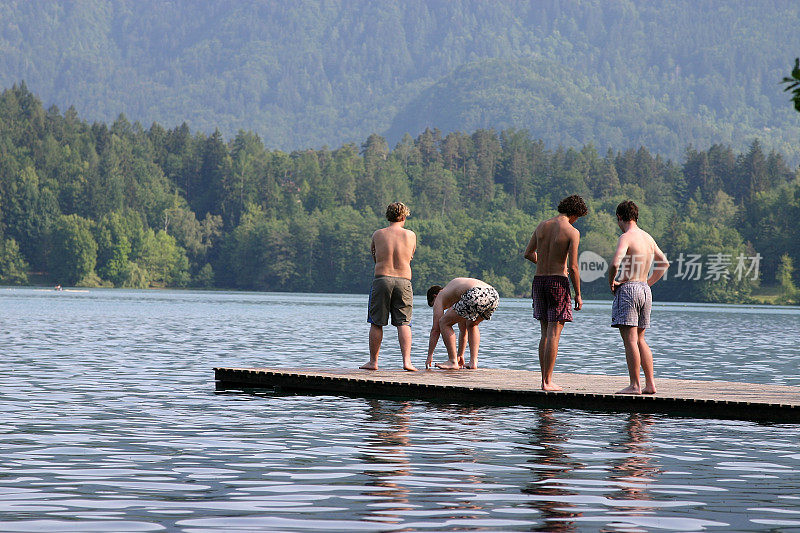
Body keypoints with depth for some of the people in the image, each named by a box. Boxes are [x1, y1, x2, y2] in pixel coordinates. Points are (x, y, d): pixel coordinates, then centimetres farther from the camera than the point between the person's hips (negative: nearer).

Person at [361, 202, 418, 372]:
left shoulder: (377, 235, 3)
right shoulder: (411, 235, 4)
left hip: (381, 279, 0)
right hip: (403, 280, 0)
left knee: (376, 323, 7)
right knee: (403, 323, 1)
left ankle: (373, 361, 10)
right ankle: (406, 361, -11)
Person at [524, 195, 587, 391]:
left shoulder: (542, 226, 7)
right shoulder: (572, 232, -10)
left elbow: (528, 254, 16)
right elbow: (573, 267, -13)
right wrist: (578, 294, -5)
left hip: (539, 280, 6)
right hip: (558, 282, -6)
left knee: (545, 333, 13)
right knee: (554, 334, -4)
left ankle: (545, 378, 14)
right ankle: (547, 381, -6)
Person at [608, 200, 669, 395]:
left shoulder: (626, 237, -12)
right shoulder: (648, 237, 13)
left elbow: (615, 264, -27)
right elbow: (664, 263, 24)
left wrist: (611, 282, -9)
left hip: (628, 290, -8)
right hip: (645, 291, 8)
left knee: (630, 340, -7)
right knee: (640, 340, 14)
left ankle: (635, 386, -9)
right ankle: (650, 384, 11)